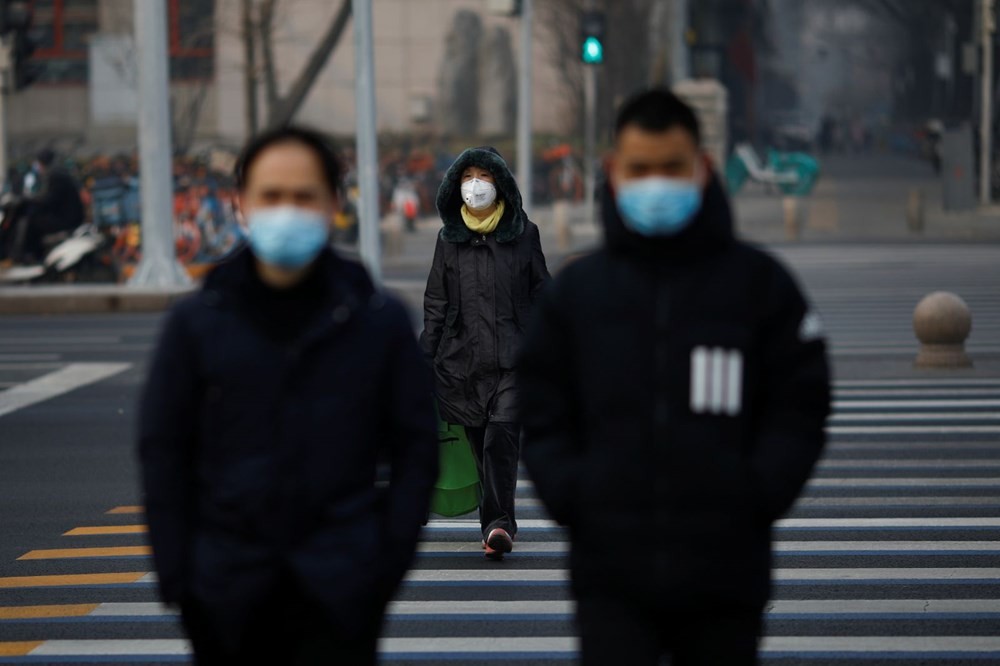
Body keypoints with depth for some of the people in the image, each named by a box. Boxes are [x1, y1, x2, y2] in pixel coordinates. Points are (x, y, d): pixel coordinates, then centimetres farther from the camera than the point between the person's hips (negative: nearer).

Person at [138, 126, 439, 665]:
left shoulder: (380, 321, 1)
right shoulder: (196, 322, 2)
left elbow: (415, 446, 5)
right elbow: (162, 451, 5)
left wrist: (391, 560, -4)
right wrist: (176, 575, -1)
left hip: (340, 594, -1)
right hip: (230, 595, 2)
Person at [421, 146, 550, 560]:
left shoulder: (523, 234, 6)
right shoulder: (449, 238, 10)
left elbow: (541, 294, 9)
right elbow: (436, 302, 12)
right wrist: (426, 356, 6)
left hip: (513, 358, -2)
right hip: (462, 361, 2)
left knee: (501, 436, -18)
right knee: (480, 444, 4)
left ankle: (497, 522, -17)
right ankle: (499, 525, 14)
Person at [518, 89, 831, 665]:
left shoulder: (759, 282, 3)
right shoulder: (576, 290, 7)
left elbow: (801, 405, 3)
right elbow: (541, 414, 10)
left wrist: (756, 494, -8)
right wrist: (569, 495, -5)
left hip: (725, 570, 0)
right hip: (611, 574, 0)